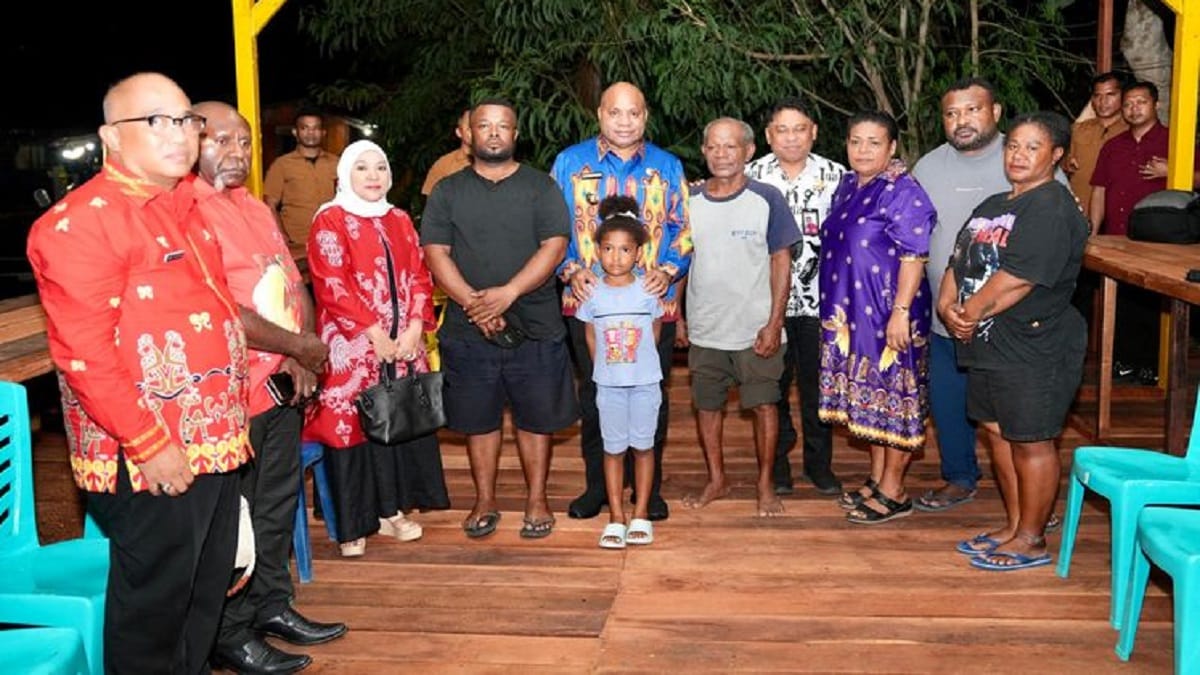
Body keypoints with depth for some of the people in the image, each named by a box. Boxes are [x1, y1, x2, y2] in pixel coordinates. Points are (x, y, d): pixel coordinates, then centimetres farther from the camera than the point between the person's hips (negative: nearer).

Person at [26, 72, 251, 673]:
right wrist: (149, 445, -20)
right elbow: (83, 353, -20)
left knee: (208, 590, 19)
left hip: (215, 444, 9)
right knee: (154, 601, 5)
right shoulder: (79, 222, -15)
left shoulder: (185, 206, 13)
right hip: (149, 462, -8)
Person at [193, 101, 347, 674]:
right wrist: (298, 345, -14)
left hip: (283, 385, 9)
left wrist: (302, 356, -3)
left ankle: (273, 606, 35)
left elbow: (295, 284, 14)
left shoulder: (254, 207, 15)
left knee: (277, 504, 19)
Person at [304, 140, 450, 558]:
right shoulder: (330, 221, -4)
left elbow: (419, 276, 9)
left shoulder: (399, 220, 14)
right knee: (351, 425, -2)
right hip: (352, 348, -5)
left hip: (404, 345, 5)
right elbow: (333, 286, -12)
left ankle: (391, 510, 22)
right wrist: (376, 335, -16)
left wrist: (415, 327, -6)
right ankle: (352, 525, 8)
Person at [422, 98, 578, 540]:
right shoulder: (448, 191, 7)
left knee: (535, 418, 7)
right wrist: (473, 303, -15)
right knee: (478, 419, 10)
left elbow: (555, 246, -7)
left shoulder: (540, 187, 3)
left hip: (534, 327, -1)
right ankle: (485, 502, 24)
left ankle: (536, 500, 21)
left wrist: (508, 293, -19)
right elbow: (435, 253, -2)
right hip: (468, 330, 1)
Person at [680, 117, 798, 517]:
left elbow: (781, 262, -4)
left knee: (763, 404, 4)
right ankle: (716, 480, 29)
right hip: (703, 329, 3)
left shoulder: (766, 200, -5)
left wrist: (774, 323, -10)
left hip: (756, 329, -3)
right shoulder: (689, 202, 4)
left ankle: (765, 485, 19)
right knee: (707, 405, 12)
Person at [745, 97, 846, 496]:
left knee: (818, 384, 7)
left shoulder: (835, 175, 3)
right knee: (773, 383, 8)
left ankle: (819, 463, 21)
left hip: (819, 298, 0)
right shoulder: (752, 176, 3)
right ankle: (777, 463, 22)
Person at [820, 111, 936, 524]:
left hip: (889, 312, -8)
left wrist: (901, 312, -23)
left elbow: (913, 257, -18)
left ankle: (893, 493, 12)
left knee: (893, 396, 1)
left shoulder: (903, 192, -14)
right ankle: (876, 479, 29)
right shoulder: (846, 186, 11)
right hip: (852, 312, 8)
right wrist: (837, 311, 18)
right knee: (869, 396, 16)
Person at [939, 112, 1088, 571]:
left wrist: (971, 312, -11)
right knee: (998, 431, 16)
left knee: (1031, 442, 1)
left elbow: (1017, 279, -22)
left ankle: (1031, 541, 15)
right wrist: (948, 305, -8)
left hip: (1034, 348, -9)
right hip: (988, 343, 9)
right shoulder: (994, 206, 16)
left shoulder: (1051, 208, -15)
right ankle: (1014, 526, 31)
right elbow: (959, 261, 11)